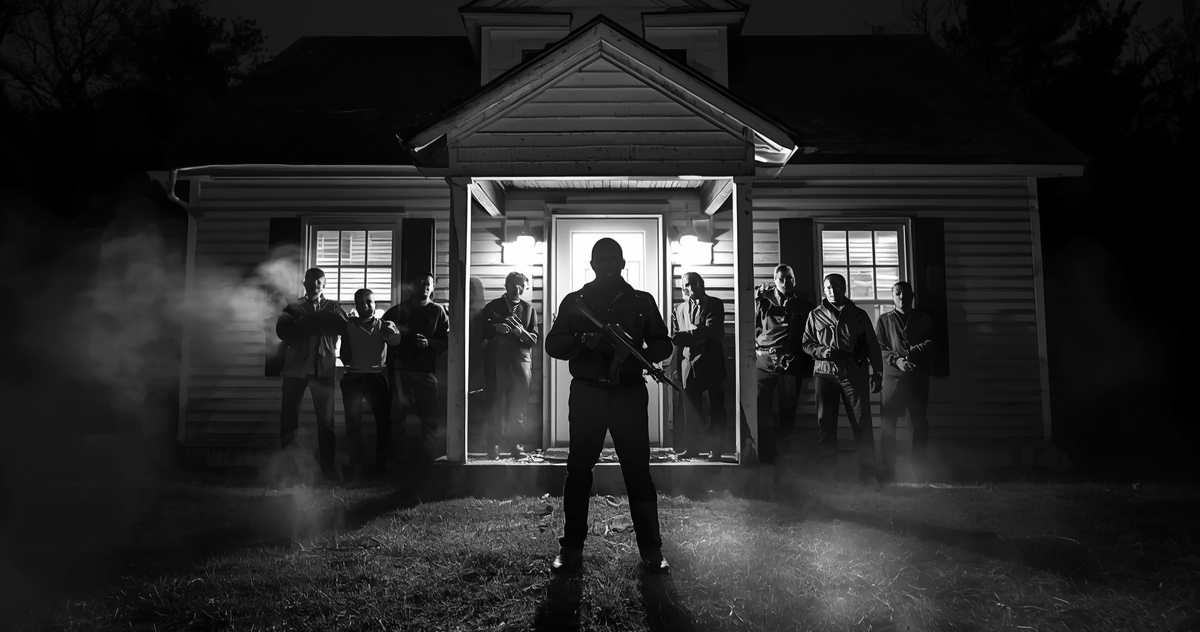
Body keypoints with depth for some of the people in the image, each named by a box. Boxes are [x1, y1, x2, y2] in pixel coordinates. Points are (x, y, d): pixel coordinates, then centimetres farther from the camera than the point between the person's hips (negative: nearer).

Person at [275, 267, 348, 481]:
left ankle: (328, 467, 5)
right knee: (288, 417, 2)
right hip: (296, 366, 0)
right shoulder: (294, 306, 11)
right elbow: (282, 331, -6)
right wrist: (319, 322, -12)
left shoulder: (332, 307, 13)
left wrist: (309, 320, -9)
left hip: (323, 367, 0)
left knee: (326, 419, 0)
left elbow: (342, 326, -6)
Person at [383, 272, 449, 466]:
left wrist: (428, 343, -14)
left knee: (429, 419, -1)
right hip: (400, 369, 1)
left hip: (426, 371, -1)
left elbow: (446, 341, 3)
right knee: (396, 417, 4)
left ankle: (429, 462, 7)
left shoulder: (438, 311, 7)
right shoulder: (398, 310, 10)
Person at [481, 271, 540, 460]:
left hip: (521, 361, 1)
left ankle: (517, 444, 7)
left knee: (518, 406, 0)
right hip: (497, 361, -1)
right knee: (496, 405, -4)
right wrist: (495, 328, -12)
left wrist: (521, 332, -13)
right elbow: (482, 332, 6)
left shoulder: (528, 309, 13)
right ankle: (494, 445, 2)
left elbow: (534, 338, 7)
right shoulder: (492, 307, 11)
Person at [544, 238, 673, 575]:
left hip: (630, 394, 0)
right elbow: (553, 344, 6)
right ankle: (571, 550, 13)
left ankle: (651, 552, 6)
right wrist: (582, 341, -14)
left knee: (638, 471, -2)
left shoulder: (642, 302, 11)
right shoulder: (574, 301, 10)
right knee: (578, 470, 2)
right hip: (586, 394, 1)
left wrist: (635, 354, -11)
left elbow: (663, 343, 10)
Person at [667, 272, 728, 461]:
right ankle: (691, 447, 16)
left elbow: (710, 330, -15)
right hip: (689, 365, 3)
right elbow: (676, 339, 9)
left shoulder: (715, 304, 0)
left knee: (717, 408, 1)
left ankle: (715, 449, 8)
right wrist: (675, 365, 0)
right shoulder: (679, 309, 12)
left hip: (712, 363, -3)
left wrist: (686, 336, -22)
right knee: (691, 409, 7)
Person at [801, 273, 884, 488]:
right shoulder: (815, 315, 11)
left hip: (854, 373, -1)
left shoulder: (859, 315, 11)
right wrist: (822, 352, -7)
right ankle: (828, 471, 10)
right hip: (825, 373, 1)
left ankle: (867, 471, 0)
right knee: (825, 422, 1)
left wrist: (876, 373, 5)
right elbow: (807, 343, 13)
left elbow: (872, 346, 11)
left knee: (862, 422, -6)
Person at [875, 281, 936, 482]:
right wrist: (896, 360, -13)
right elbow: (879, 348, 4)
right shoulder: (884, 320, 14)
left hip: (918, 376, 1)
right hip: (893, 375, -1)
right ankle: (888, 469, 2)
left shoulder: (924, 319, 16)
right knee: (888, 422, -3)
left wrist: (913, 352, -14)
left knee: (920, 422, 2)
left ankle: (919, 469, 10)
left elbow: (930, 344, 3)